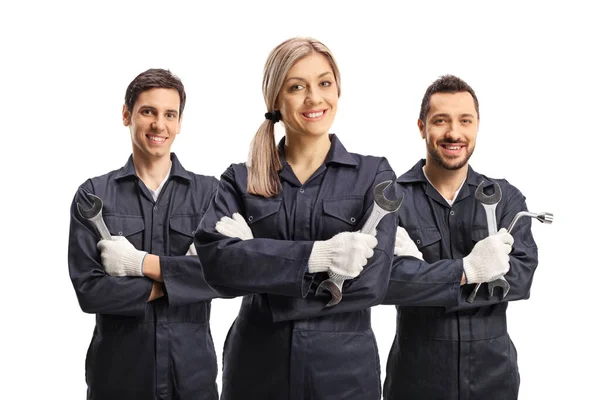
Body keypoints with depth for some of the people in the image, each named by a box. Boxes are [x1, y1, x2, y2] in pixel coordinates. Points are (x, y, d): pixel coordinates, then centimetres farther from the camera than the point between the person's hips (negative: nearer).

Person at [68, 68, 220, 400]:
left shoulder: (208, 192, 2)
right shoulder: (93, 195, 0)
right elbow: (88, 289, -9)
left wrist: (142, 263, -14)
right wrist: (180, 279, -12)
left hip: (192, 371, 1)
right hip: (117, 372, -1)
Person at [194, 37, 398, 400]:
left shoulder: (374, 175, 0)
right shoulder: (241, 180, 4)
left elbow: (371, 281, -12)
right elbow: (216, 260, -13)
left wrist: (257, 254, -12)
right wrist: (316, 255, -23)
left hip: (344, 368, -1)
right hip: (257, 368, 1)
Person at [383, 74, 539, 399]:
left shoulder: (507, 199, 2)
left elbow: (522, 275, -11)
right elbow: (384, 280, -19)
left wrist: (422, 270, -18)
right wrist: (466, 270, -23)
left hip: (493, 372, 3)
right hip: (416, 373, -2)